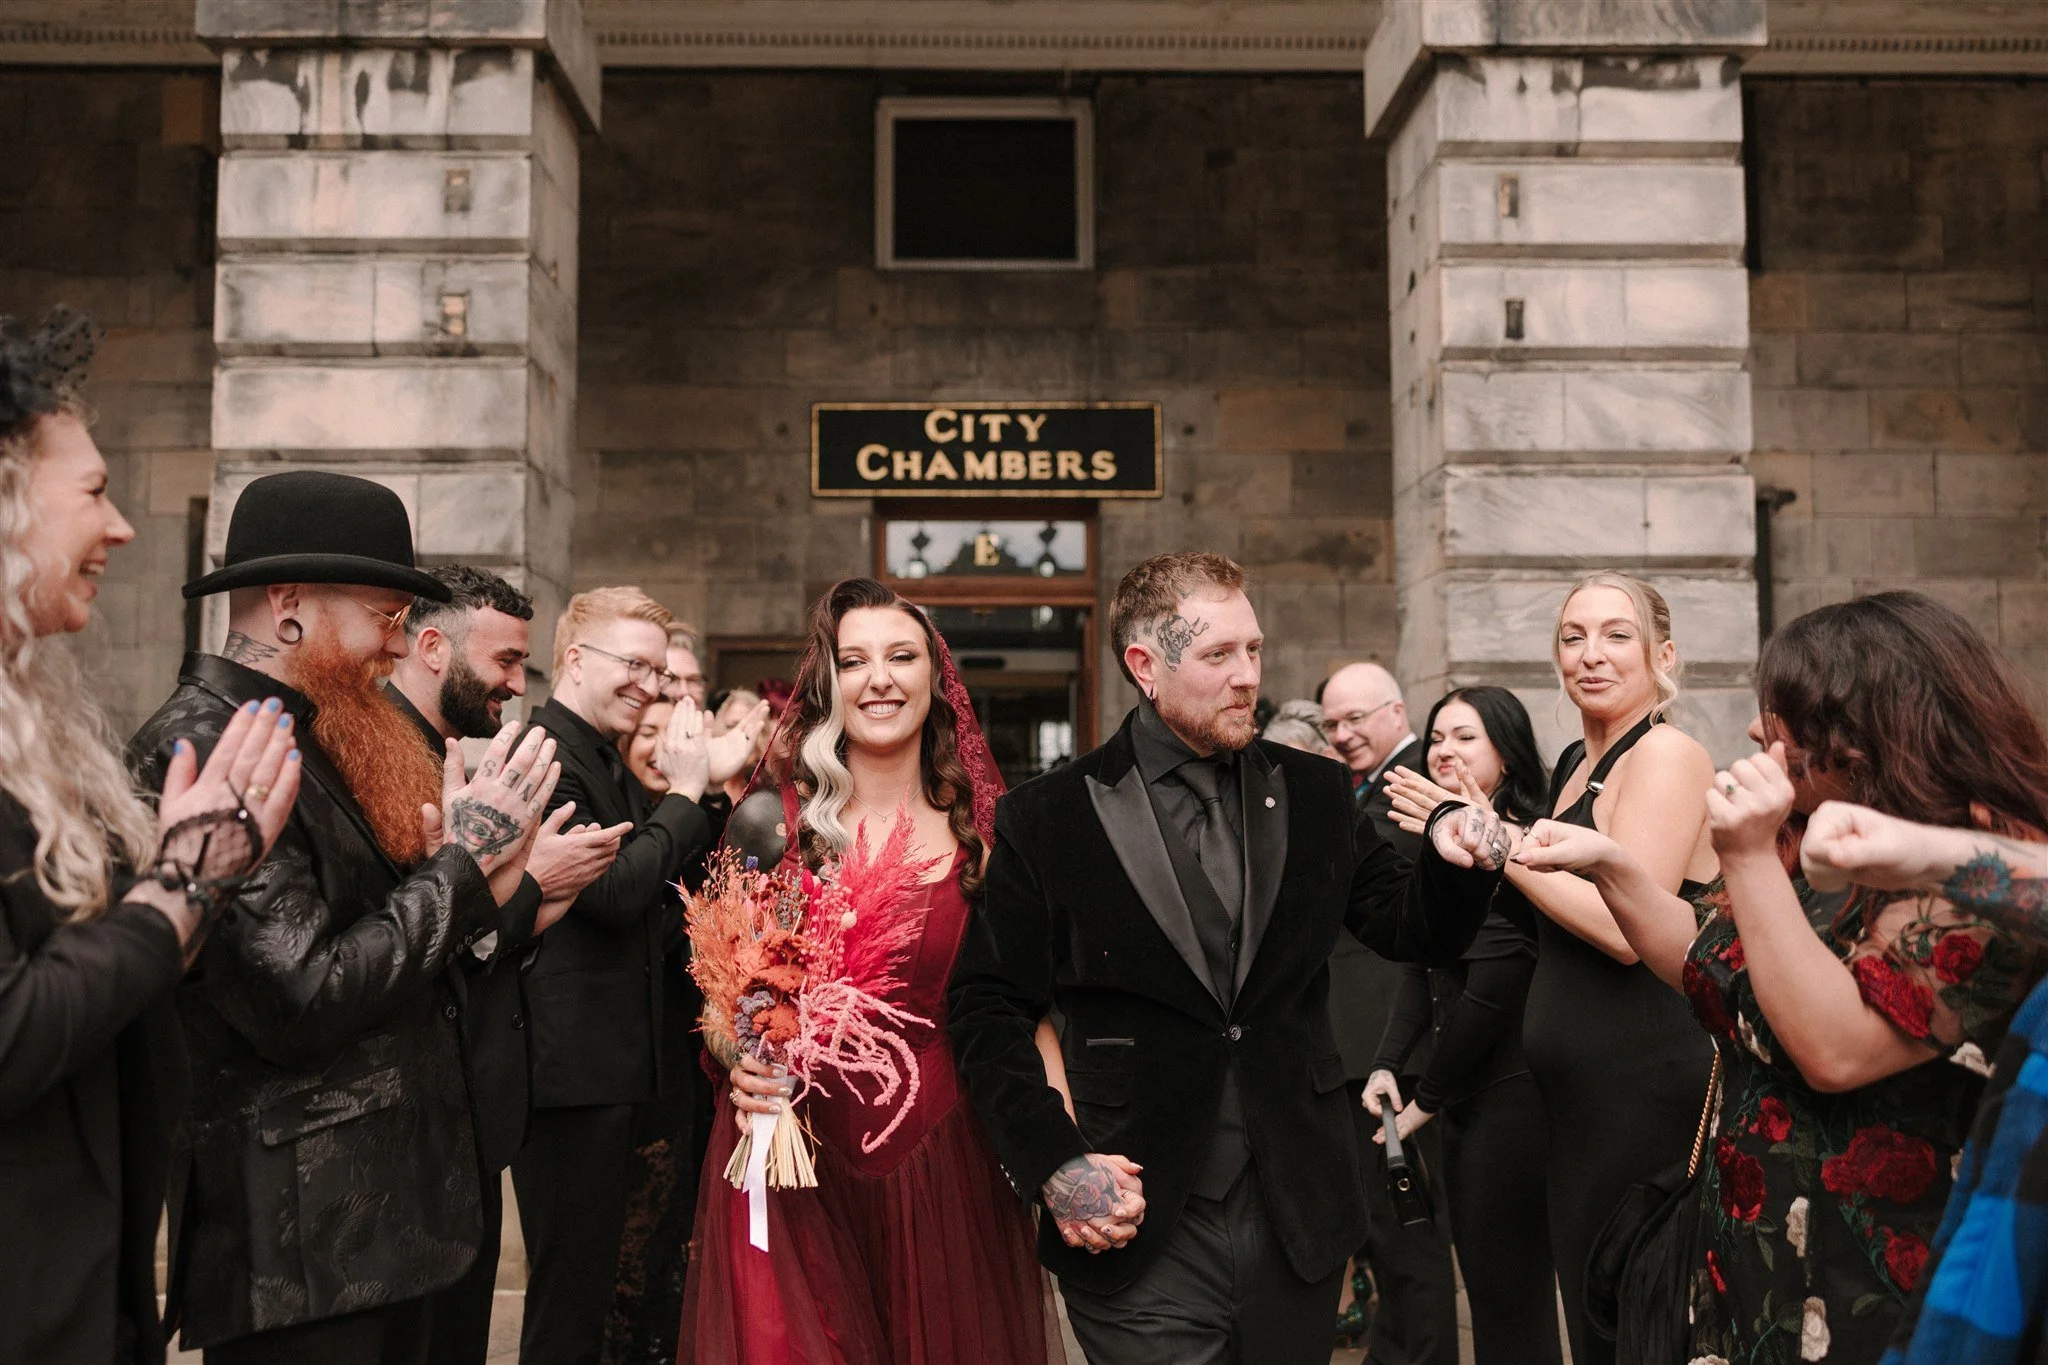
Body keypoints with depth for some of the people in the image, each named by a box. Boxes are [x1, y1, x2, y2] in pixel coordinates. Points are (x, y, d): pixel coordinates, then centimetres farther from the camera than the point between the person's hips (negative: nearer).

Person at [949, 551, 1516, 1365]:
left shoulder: (1315, 796, 8)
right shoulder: (1047, 818, -2)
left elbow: (1417, 931, 9)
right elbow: (990, 1009, -2)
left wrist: (1454, 860, -12)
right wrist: (1054, 1165, -13)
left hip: (1297, 1225, 4)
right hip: (1137, 1228, -3)